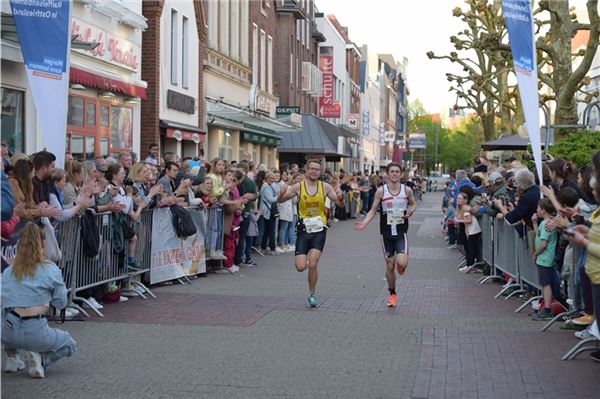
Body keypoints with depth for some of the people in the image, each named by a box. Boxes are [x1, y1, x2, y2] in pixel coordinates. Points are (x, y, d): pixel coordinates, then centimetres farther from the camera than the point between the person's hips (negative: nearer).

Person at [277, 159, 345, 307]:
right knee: (301, 267, -6)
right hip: (303, 230, 0)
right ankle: (303, 257, 32)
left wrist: (340, 198, -19)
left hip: (319, 230, 0)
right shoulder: (298, 187, -2)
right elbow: (280, 201, 2)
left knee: (312, 265, -10)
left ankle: (312, 294, 10)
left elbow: (341, 205, 5)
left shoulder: (325, 187, 0)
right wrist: (281, 193, -21)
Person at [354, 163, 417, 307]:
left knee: (401, 262, -19)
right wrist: (364, 223, -14)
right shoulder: (381, 191, -4)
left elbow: (413, 204, 16)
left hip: (401, 232, 0)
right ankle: (392, 294, 26)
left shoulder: (407, 190, -2)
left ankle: (401, 266, 20)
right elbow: (373, 210, 1)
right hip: (386, 232, 1)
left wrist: (410, 212, -7)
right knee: (390, 265, 6)